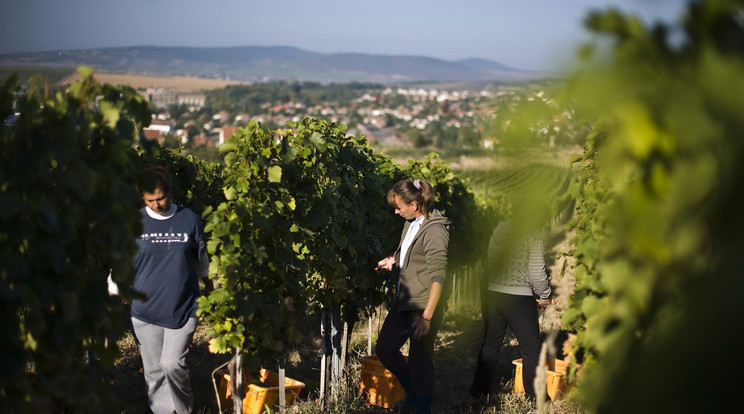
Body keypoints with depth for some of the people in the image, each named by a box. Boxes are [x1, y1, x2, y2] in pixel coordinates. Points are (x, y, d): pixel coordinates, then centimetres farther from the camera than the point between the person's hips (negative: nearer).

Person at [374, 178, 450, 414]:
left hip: (424, 305, -9)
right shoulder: (411, 223, 7)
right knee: (384, 348, 16)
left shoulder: (434, 231, -19)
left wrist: (427, 316, -24)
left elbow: (438, 277, -21)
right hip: (404, 300, 9)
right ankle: (412, 392, 35)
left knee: (420, 361, 1)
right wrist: (393, 261, 8)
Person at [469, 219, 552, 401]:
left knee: (490, 344, 17)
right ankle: (535, 397, 13)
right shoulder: (531, 238, -12)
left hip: (493, 295, 6)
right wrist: (545, 297, 4)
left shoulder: (497, 232, 5)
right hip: (519, 299, -5)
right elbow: (537, 275, -12)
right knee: (531, 349, 7)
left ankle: (479, 389, 24)